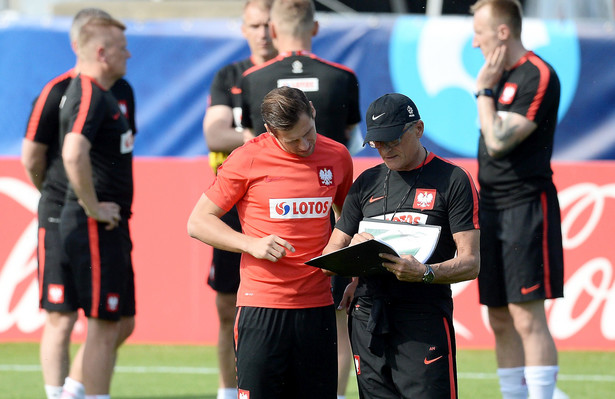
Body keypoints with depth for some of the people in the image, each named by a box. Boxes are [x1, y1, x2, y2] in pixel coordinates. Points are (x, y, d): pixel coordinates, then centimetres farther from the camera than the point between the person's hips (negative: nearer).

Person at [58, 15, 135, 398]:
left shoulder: (102, 94, 16)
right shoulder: (89, 96, -16)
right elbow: (73, 155, -33)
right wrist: (93, 208, -23)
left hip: (111, 227, 10)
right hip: (95, 228, -10)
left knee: (123, 323, 14)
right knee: (103, 327, -7)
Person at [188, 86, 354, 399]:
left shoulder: (337, 156, 8)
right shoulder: (248, 159, -4)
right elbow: (198, 222, 0)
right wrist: (252, 244, -13)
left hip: (318, 305, 4)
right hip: (261, 305, -3)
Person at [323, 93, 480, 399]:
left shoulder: (453, 180, 2)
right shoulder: (366, 184, 17)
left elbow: (470, 263, -5)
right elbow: (328, 259, 16)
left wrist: (425, 273, -24)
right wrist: (352, 251, -9)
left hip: (425, 321, -5)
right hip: (367, 322, 5)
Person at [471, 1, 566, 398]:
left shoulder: (538, 77, -13)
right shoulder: (500, 75, 15)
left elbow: (499, 141, -20)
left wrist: (484, 90, -10)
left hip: (526, 205, -9)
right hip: (492, 209, 9)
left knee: (527, 317, -13)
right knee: (501, 320, 9)